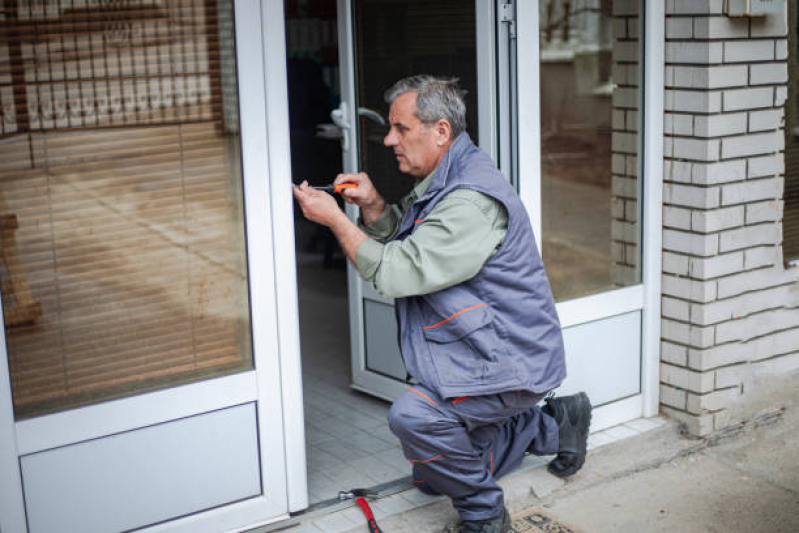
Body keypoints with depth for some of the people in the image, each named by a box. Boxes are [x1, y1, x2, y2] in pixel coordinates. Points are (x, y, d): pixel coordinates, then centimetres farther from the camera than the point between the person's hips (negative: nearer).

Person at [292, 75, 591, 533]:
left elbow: (400, 272, -29)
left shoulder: (473, 201, -26)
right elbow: (403, 243, 16)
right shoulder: (442, 184, 7)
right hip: (475, 355, 11)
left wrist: (335, 219, -20)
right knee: (432, 479, 20)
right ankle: (554, 423, 30)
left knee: (415, 415, -33)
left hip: (509, 362, -11)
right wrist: (373, 206, -4)